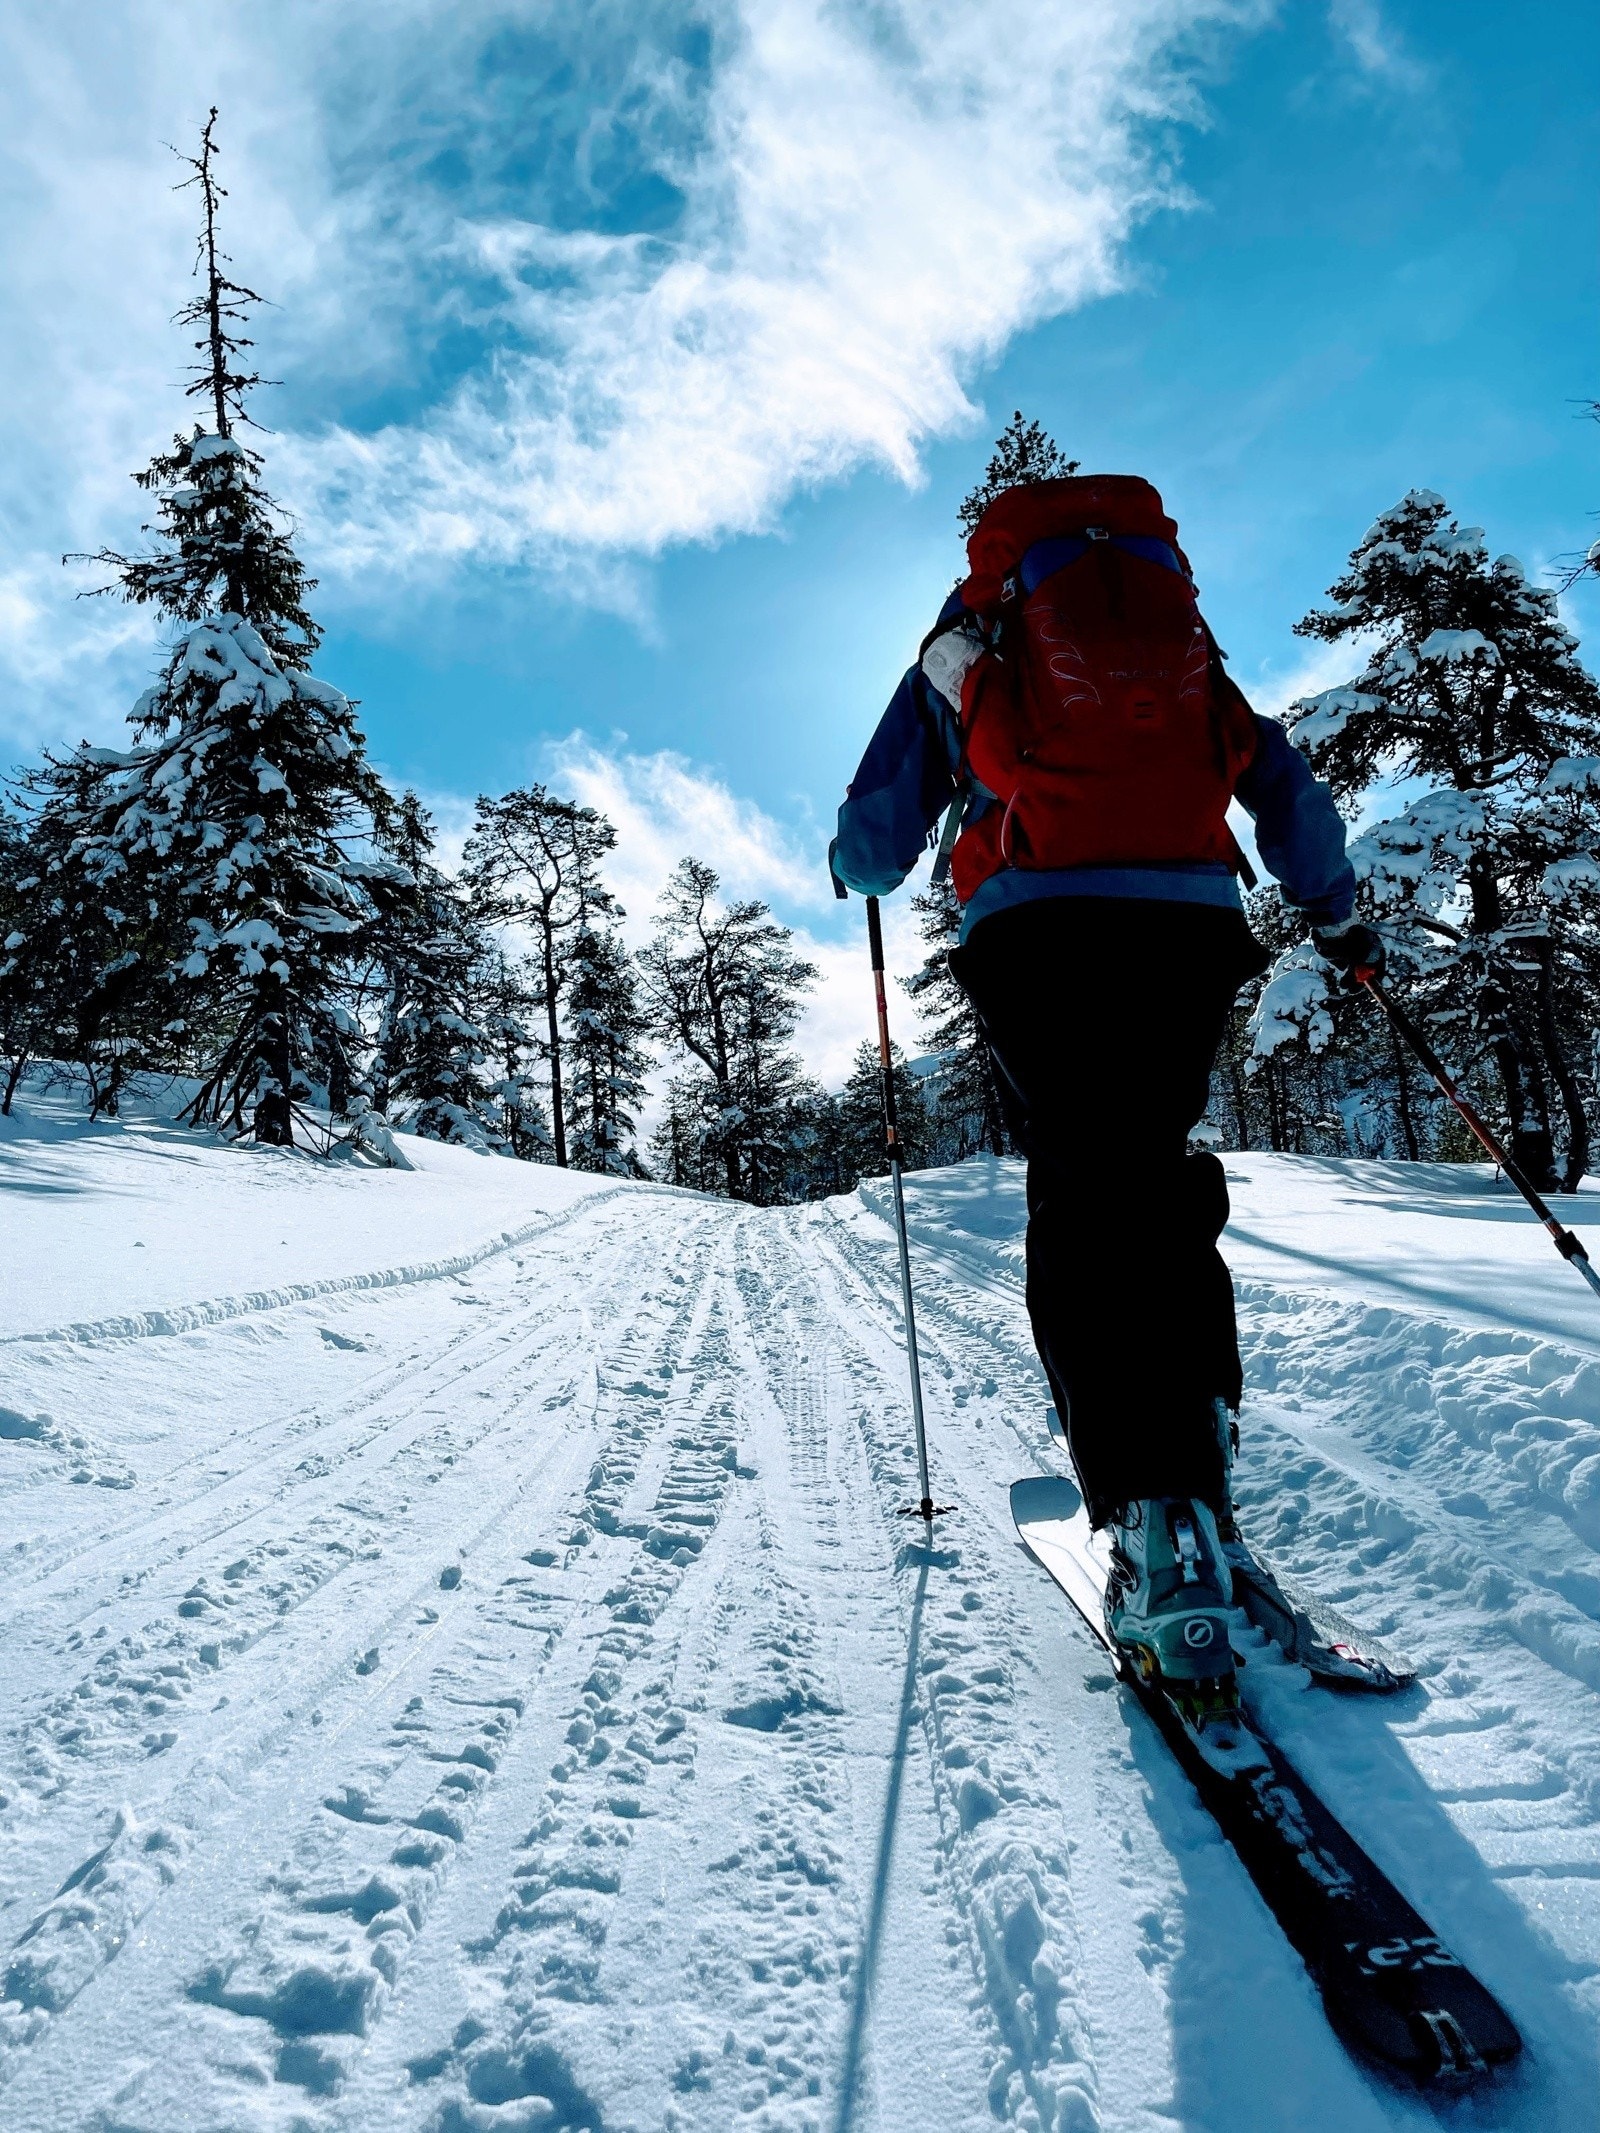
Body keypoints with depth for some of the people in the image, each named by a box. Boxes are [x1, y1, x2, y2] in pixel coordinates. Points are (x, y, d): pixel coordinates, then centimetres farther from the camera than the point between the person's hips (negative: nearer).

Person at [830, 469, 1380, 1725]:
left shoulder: (962, 651, 21)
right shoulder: (1193, 650, 29)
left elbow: (877, 841, 17)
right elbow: (1289, 793, 26)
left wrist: (861, 874, 40)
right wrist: (1338, 917, 38)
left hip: (1040, 930, -3)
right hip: (1192, 923, 3)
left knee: (1081, 1207, -6)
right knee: (1161, 1180, 15)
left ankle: (1154, 1510, -19)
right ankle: (1199, 1450, 10)